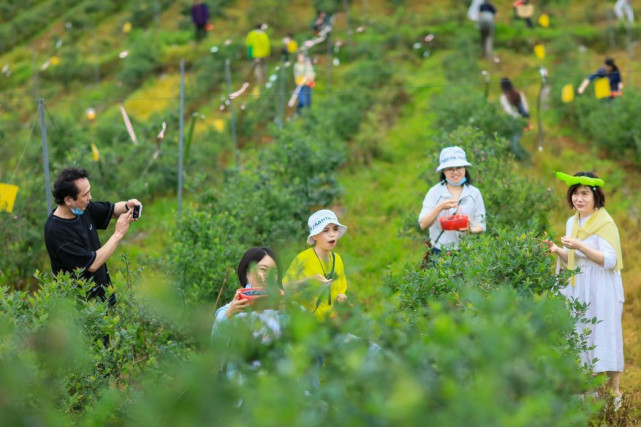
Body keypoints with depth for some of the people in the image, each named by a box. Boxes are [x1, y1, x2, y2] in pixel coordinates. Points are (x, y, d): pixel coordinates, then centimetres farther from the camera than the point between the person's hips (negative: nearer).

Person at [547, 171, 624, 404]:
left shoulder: (605, 223, -10)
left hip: (601, 291, -7)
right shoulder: (572, 222, 10)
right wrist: (558, 251, -3)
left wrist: (580, 247, -26)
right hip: (577, 289, 7)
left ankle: (614, 392, 6)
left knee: (603, 338, -3)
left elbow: (610, 260, -17)